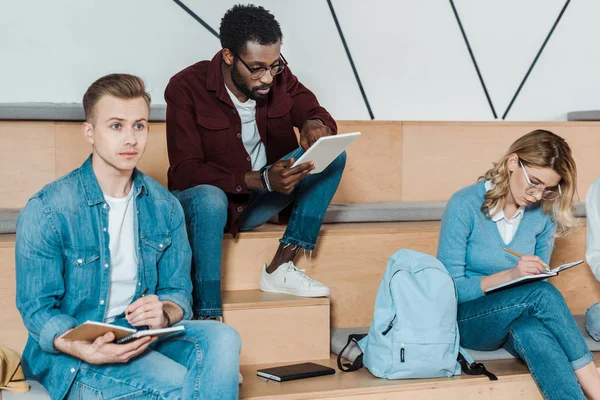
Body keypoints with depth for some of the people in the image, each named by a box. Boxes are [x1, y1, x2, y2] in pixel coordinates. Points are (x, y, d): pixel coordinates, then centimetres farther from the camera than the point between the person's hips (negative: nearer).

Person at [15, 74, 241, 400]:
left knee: (221, 338, -25)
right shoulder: (45, 211, -11)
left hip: (144, 336, 5)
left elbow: (178, 291, 8)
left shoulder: (164, 207, 4)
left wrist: (164, 313, -18)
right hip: (71, 352, -5)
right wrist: (84, 350, -29)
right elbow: (37, 309, -9)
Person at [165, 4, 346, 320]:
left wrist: (315, 125, -29)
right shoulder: (186, 88, -20)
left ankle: (280, 267, -16)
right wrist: (261, 180, -37)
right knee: (208, 198, -40)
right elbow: (184, 172, -24)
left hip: (258, 199, 5)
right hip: (202, 197, -5)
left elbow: (319, 114, 0)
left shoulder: (278, 77, -6)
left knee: (332, 153, -13)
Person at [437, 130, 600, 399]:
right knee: (543, 293, -32)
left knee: (532, 329, -37)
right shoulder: (464, 205, -13)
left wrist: (536, 274, -13)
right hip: (465, 320, -3)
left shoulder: (544, 213, 1)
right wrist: (510, 275, -26)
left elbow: (536, 281, 12)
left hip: (518, 321, 3)